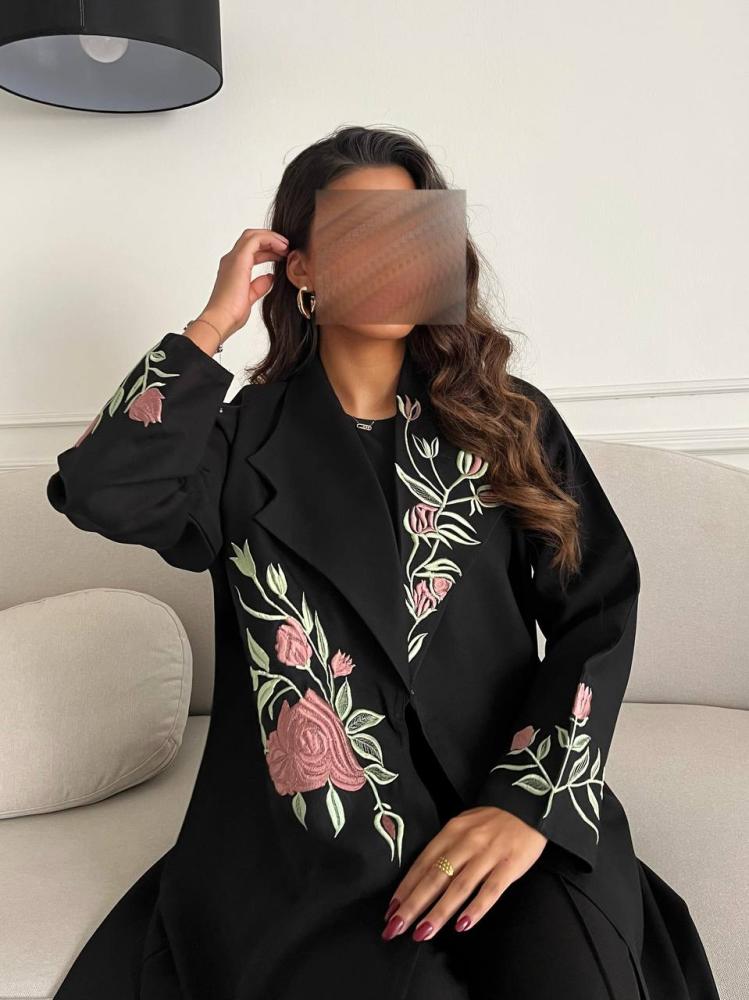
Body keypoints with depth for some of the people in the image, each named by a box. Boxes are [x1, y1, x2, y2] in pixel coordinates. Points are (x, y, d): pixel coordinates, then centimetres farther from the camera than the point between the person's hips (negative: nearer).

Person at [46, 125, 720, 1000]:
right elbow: (99, 492, -12)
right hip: (306, 827, -1)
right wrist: (215, 322, -4)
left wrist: (531, 799, -13)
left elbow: (599, 608, 0)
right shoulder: (247, 437, 6)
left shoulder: (509, 423, 8)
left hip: (502, 807, 2)